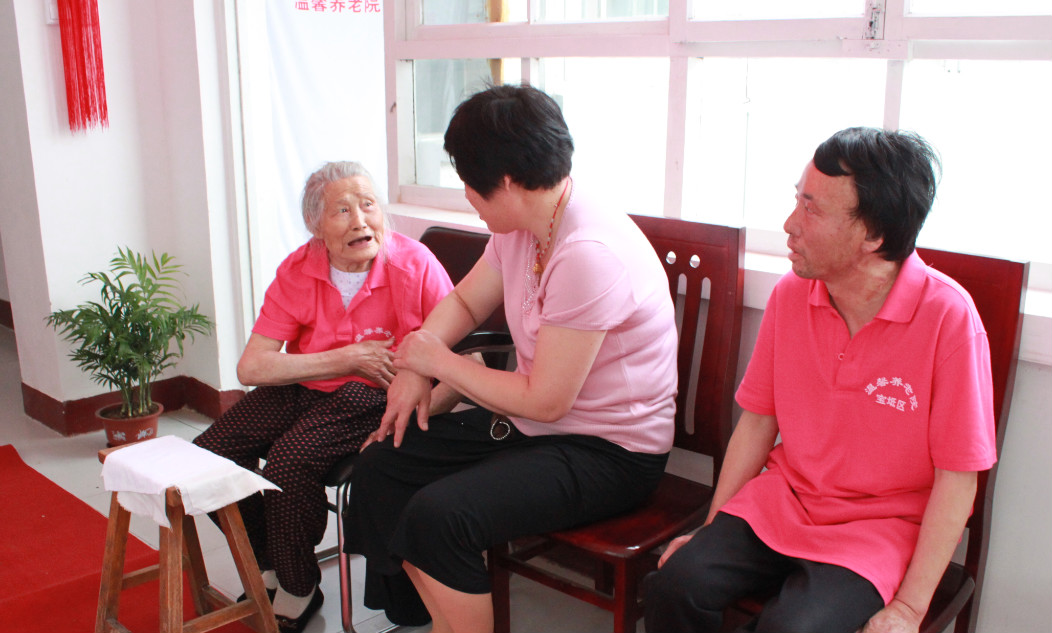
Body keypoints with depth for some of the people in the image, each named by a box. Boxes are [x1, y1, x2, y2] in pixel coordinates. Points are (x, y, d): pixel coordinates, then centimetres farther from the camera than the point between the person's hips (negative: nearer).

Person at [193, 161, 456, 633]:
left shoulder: (414, 266, -14)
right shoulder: (297, 272, -4)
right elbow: (251, 368, -9)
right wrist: (349, 357, -17)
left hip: (372, 398, -5)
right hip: (300, 388, 5)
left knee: (289, 461, -28)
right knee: (210, 454, -9)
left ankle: (297, 593, -1)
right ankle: (270, 568, 14)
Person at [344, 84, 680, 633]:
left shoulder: (588, 254, -27)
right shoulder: (519, 228, 1)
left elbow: (545, 400, -23)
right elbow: (465, 301, 17)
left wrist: (440, 362, -11)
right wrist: (416, 364, -3)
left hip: (608, 451, -9)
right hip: (534, 424, 9)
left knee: (438, 514, -26)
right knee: (380, 464, 2)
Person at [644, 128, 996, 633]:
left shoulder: (947, 317, -17)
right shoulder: (790, 294, -2)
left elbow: (957, 477, -12)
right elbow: (758, 420, 6)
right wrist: (710, 531, 4)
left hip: (879, 524, -4)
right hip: (780, 501, 4)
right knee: (673, 583, -18)